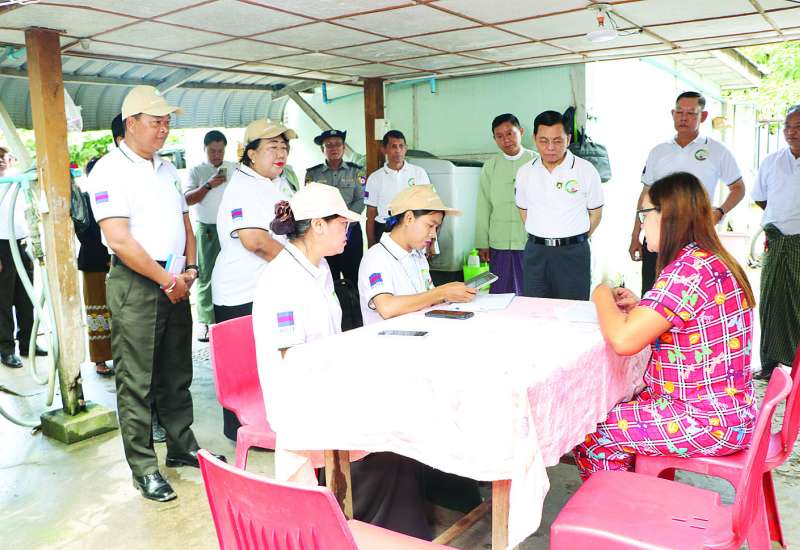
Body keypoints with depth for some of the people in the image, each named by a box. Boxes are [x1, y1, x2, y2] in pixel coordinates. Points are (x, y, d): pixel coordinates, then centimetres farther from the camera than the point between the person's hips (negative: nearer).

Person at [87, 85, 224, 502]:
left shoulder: (167, 169, 15)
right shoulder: (110, 170, -9)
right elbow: (119, 239, -18)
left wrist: (190, 269, 4)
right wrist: (167, 280, -14)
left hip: (174, 284, 8)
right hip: (135, 284, -7)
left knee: (176, 374, 15)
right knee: (137, 381, 0)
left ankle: (182, 447, 28)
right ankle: (143, 468, 11)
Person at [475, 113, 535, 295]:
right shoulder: (490, 166, 7)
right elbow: (483, 206, 8)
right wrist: (482, 243, 4)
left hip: (531, 241, -2)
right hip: (499, 242, 2)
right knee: (501, 294, 6)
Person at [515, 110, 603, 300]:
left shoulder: (585, 170, -4)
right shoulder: (525, 172, 5)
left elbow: (595, 213, 4)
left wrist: (573, 240, 4)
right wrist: (540, 237, 10)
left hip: (573, 253, -2)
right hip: (535, 252, 3)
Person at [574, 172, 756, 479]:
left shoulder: (689, 269, -24)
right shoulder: (711, 260, 10)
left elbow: (623, 340, -28)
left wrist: (603, 297, -9)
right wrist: (639, 308, 4)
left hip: (711, 423, -10)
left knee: (589, 435, -2)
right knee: (609, 410, 17)